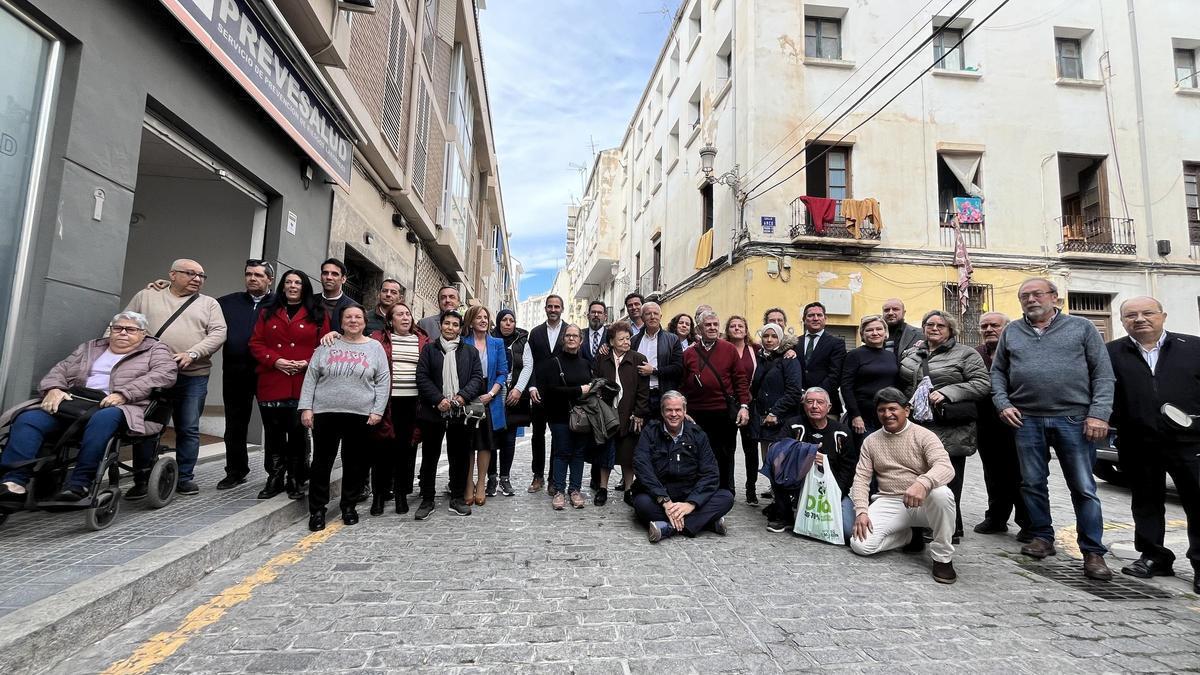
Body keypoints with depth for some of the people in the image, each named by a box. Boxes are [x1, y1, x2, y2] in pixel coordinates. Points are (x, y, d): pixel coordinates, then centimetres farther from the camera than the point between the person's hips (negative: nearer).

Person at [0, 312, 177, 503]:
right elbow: (60, 370, 18)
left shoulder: (156, 350, 10)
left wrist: (123, 394, -19)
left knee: (103, 418, -38)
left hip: (119, 407, -5)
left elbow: (165, 373, -9)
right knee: (28, 419, -19)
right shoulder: (89, 348, 27)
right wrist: (53, 389, -6)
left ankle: (79, 483, -31)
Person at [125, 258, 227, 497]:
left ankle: (184, 477, 15)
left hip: (193, 377, 0)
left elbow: (218, 333, -2)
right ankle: (141, 480, 15)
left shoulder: (209, 304, 9)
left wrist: (192, 354, -16)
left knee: (189, 429, 5)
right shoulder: (146, 296, 12)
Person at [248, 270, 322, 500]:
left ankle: (295, 480, 14)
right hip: (271, 384, 2)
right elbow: (256, 343, 8)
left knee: (298, 433, 2)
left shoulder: (317, 314, 7)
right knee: (273, 433, 7)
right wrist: (274, 361, -8)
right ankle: (275, 479, 19)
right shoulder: (268, 312, 14)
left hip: (303, 385, -2)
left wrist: (308, 363, -13)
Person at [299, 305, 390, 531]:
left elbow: (383, 382, 2)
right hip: (325, 413, 1)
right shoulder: (327, 345, 7)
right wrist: (306, 407, -2)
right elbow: (311, 377, 6)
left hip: (360, 415, 0)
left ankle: (349, 506, 23)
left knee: (355, 463, 8)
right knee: (322, 462, 6)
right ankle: (317, 509, 18)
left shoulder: (375, 348, 5)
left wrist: (377, 411, -6)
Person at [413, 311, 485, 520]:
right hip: (433, 411, -1)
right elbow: (422, 377, -2)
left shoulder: (471, 352, 11)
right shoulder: (429, 349, 7)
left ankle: (457, 499, 20)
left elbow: (477, 377, 3)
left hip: (461, 413, 1)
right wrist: (438, 399, -13)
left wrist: (463, 396, -14)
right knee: (429, 457, 6)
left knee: (460, 457, 7)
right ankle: (427, 500, 18)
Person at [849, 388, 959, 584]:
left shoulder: (924, 436, -4)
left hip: (923, 503, -2)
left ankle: (942, 557, -15)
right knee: (860, 544, -20)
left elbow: (945, 467, -21)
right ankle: (908, 537, 11)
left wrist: (923, 483, -43)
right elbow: (861, 478, 3)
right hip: (889, 503, 3)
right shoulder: (870, 441, 7)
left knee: (941, 493, -38)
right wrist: (861, 511, -13)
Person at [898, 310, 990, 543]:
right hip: (916, 426, 4)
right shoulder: (912, 353, 16)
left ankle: (951, 530, 13)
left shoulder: (965, 354, 2)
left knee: (948, 481, -1)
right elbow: (902, 382, 26)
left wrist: (946, 392, -17)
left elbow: (982, 383, -7)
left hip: (951, 432, -4)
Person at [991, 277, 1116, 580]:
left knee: (1084, 488, 2)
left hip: (1074, 420, -2)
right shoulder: (1010, 332, 11)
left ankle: (1093, 552, 13)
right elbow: (998, 372, 14)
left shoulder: (1081, 327, 5)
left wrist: (1099, 413, -9)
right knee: (1032, 484, 9)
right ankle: (1042, 537, 24)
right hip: (1027, 420, 2)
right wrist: (1003, 404, 0)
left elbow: (1103, 374, 1)